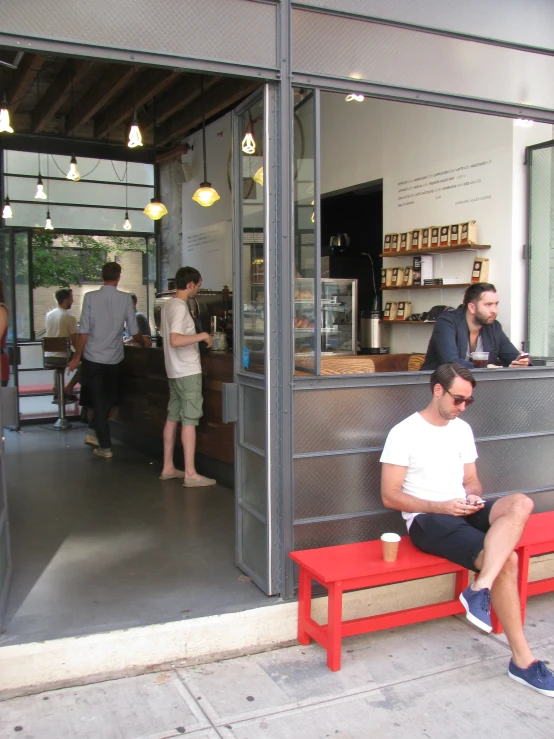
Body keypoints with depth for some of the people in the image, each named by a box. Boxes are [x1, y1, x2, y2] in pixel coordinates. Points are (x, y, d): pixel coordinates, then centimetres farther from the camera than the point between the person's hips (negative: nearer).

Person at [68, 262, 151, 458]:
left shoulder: (91, 297, -6)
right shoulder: (125, 299, -4)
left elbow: (84, 330, -8)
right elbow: (134, 331, 1)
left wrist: (77, 357, 1)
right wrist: (144, 342, 22)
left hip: (93, 357, -1)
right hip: (114, 358, 1)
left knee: (99, 400, 7)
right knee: (111, 398, 23)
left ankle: (105, 446, 9)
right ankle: (93, 432, 20)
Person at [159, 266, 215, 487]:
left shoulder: (168, 305, 13)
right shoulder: (180, 308, -17)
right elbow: (175, 340, -29)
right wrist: (203, 335, -21)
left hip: (174, 371, 10)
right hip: (188, 371, -10)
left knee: (173, 417, 12)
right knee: (189, 420, -6)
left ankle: (168, 468, 19)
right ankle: (190, 474, -3)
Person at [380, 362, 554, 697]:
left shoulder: (463, 429, 16)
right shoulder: (404, 433, -5)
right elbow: (390, 496, -8)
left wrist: (473, 497, -5)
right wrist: (441, 507, -17)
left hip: (461, 512, 6)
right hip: (427, 520, -6)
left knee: (521, 504, -26)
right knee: (506, 559, -27)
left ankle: (479, 590, -34)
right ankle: (523, 661, -17)